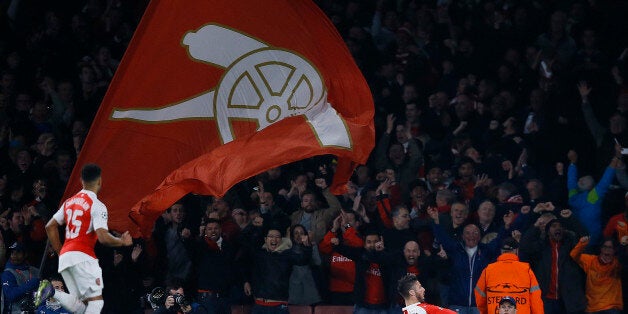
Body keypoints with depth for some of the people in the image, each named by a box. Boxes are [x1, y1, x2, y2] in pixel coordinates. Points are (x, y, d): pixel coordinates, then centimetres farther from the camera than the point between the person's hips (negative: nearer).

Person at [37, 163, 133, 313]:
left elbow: (50, 227, 21)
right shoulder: (97, 206, -6)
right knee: (96, 301, -3)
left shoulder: (69, 202, 17)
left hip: (65, 256, 7)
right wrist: (122, 241, 3)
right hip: (83, 256, -7)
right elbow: (103, 238, -15)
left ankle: (51, 291, -13)